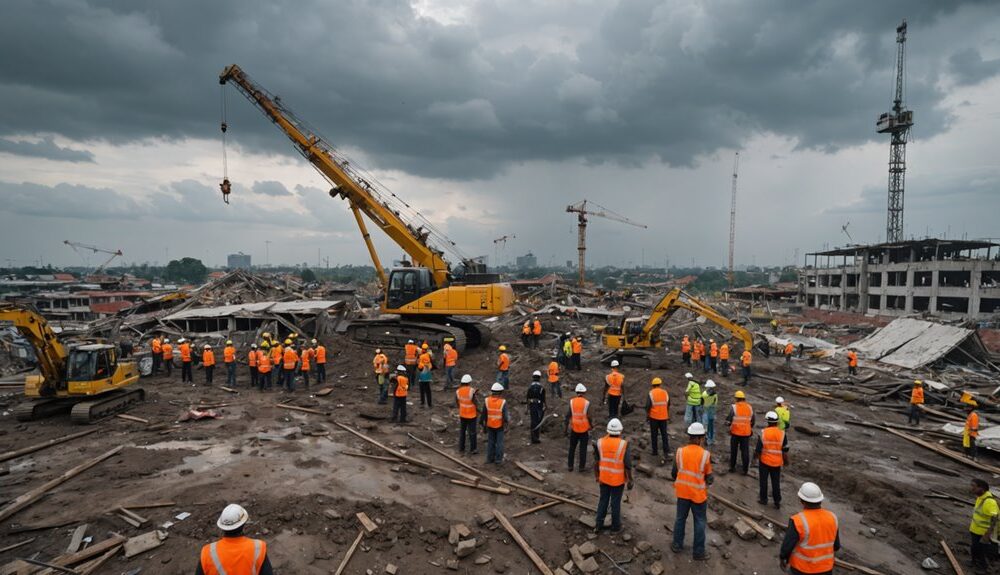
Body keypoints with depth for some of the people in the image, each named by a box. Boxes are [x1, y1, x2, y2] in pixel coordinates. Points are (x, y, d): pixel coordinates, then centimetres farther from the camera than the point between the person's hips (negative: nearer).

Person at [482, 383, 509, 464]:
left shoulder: (487, 400, -9)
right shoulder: (503, 402, -17)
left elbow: (484, 414, -2)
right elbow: (505, 415, -17)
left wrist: (484, 424, 10)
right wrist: (506, 424, -5)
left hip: (490, 425, 3)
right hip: (499, 425, -3)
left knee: (490, 442, 14)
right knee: (499, 442, 8)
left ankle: (490, 458, 19)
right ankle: (498, 459, 12)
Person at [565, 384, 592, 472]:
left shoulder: (572, 401, -6)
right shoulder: (586, 402, -12)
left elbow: (568, 415, -7)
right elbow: (589, 417, -13)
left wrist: (565, 428, 1)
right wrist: (591, 425, 7)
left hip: (574, 428, 2)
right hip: (584, 429, -2)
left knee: (572, 447, 16)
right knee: (583, 448, 9)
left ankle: (570, 465, 21)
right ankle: (581, 466, 14)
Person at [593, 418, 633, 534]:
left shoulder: (600, 442, -11)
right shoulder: (624, 445, -20)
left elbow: (596, 461, -3)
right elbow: (628, 466, -16)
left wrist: (597, 475, 10)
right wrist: (629, 480, -3)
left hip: (604, 478, 3)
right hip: (618, 480, -3)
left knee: (603, 500, 18)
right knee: (615, 503, 12)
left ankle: (598, 525, 26)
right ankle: (615, 527, 28)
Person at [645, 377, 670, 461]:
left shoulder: (651, 393, -11)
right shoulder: (665, 393, 1)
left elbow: (648, 406, -15)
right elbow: (668, 405, 11)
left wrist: (647, 415, -1)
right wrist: (668, 416, 22)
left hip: (653, 417, -3)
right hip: (664, 417, 3)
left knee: (654, 434, 9)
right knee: (664, 434, 13)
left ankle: (655, 451, 14)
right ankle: (666, 451, 8)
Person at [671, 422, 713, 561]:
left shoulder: (680, 452, -10)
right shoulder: (705, 455, -16)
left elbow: (674, 473, 0)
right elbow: (709, 477, -8)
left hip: (682, 492, 2)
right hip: (699, 494, -2)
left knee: (680, 518, 19)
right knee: (699, 522, 14)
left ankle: (677, 545, 33)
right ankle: (699, 552, 24)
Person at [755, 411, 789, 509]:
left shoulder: (763, 433, -14)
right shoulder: (782, 433, -9)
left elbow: (758, 448, -10)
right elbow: (785, 450, -1)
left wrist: (755, 456, 8)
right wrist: (786, 460, 13)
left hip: (764, 461, -2)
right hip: (777, 462, 2)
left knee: (763, 480, 13)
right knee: (776, 482, 12)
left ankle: (763, 499, 23)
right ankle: (777, 502, 18)